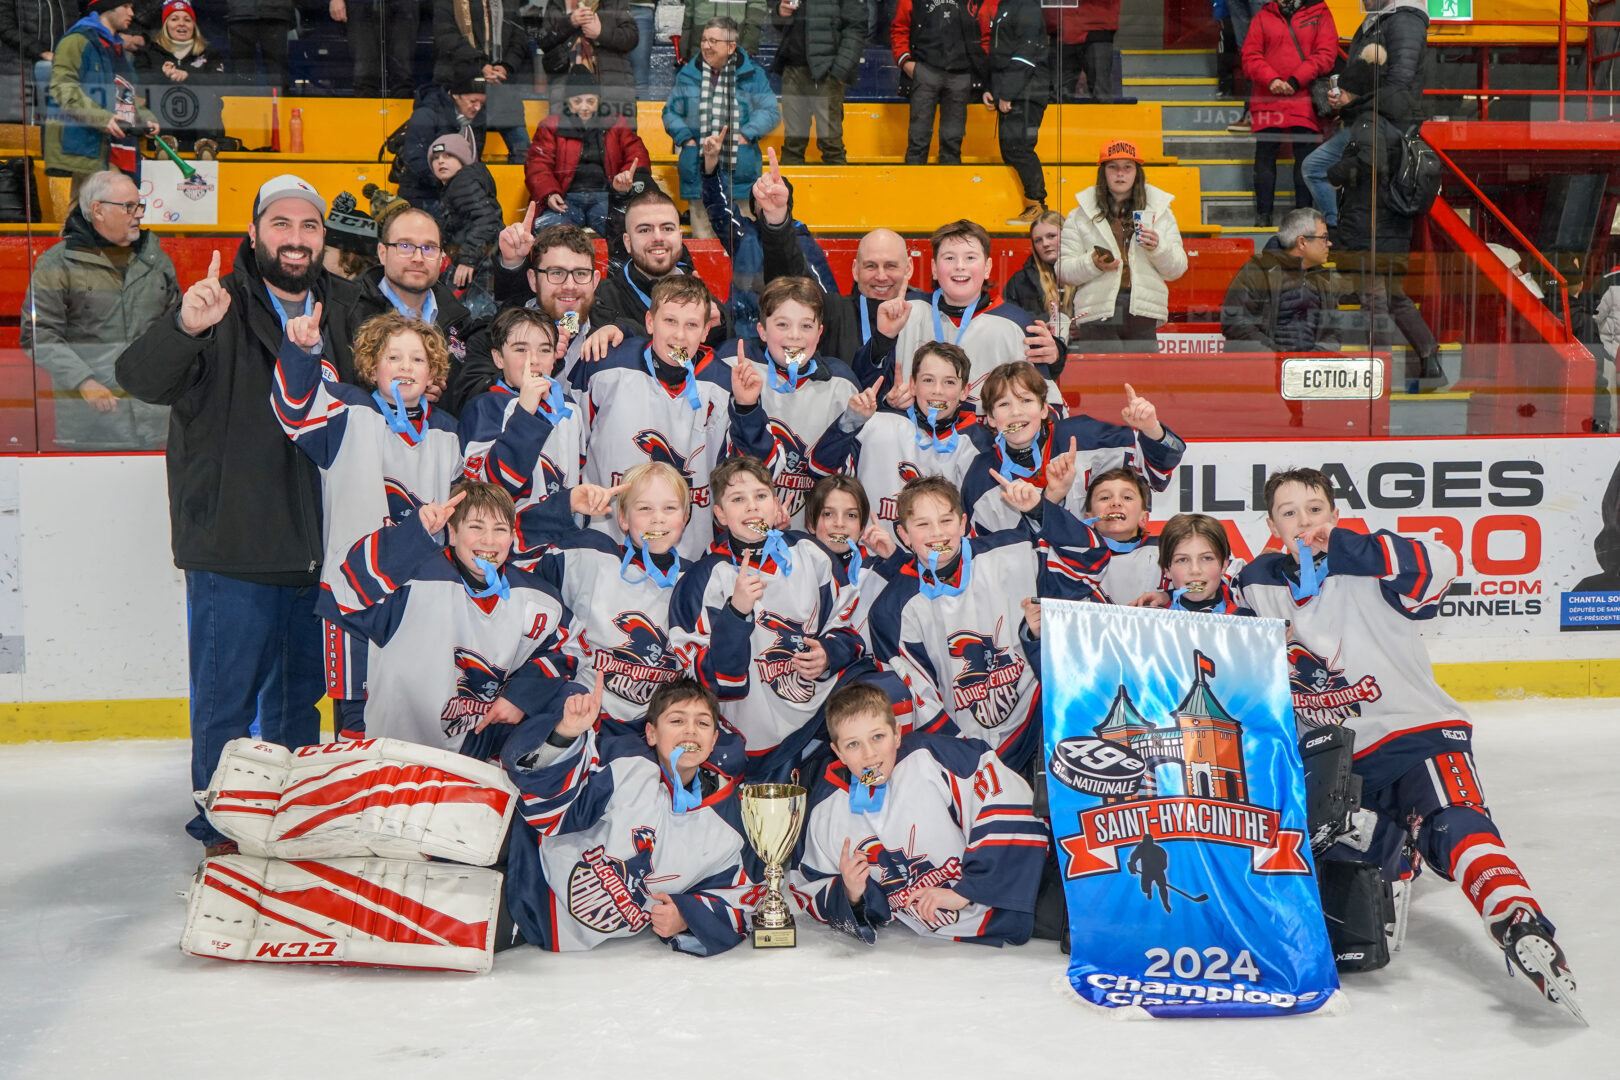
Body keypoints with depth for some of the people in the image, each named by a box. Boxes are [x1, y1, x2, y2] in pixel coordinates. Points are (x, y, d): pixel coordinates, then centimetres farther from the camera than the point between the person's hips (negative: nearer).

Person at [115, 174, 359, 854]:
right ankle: (222, 826, 16)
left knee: (300, 687, 17)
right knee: (227, 694, 2)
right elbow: (141, 379, -24)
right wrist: (185, 329, -41)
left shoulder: (335, 315, 11)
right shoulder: (223, 308, -8)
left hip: (313, 544, 6)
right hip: (232, 543, -6)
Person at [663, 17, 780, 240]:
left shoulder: (752, 75, 5)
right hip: (699, 174, 2)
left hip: (740, 174, -2)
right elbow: (671, 112, 16)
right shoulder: (688, 74, 11)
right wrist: (685, 138, 0)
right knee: (702, 240, 1)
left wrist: (746, 135, -10)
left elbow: (770, 112, 3)